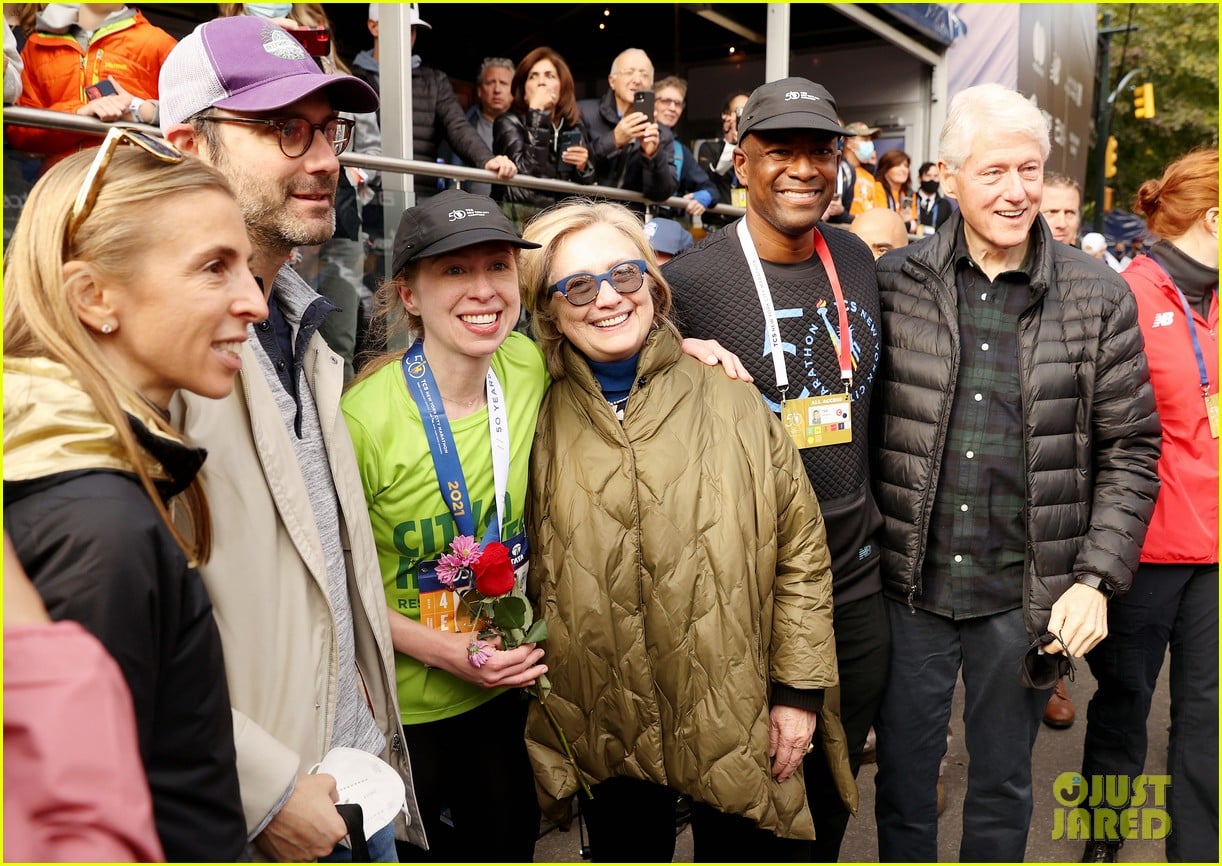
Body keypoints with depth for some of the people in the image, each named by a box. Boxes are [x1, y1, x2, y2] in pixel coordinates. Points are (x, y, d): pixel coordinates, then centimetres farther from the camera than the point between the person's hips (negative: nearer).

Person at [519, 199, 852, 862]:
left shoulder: (731, 404, -7)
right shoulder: (542, 425, -4)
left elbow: (800, 551, -2)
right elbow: (530, 577, 6)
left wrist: (799, 689, -3)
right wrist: (545, 718, 8)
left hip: (737, 725, -1)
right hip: (605, 737, 1)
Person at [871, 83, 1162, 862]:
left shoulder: (1100, 298, -3)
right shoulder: (895, 281, -4)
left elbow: (1130, 453, 1)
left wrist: (1096, 580, -7)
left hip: (1026, 595, 0)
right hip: (911, 587, 0)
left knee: (1003, 784, 20)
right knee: (903, 777, 17)